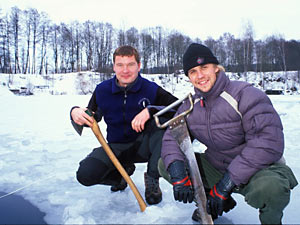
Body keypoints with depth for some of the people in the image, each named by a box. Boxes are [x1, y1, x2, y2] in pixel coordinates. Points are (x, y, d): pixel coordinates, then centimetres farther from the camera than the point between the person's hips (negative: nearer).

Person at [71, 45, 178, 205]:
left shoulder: (151, 89, -12)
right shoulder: (102, 90, -5)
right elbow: (91, 117, 6)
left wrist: (150, 111, -35)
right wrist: (76, 114, -19)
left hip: (143, 146, -2)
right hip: (116, 148, 2)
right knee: (85, 175, -20)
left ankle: (152, 178, -14)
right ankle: (124, 170, 12)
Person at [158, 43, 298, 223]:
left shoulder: (246, 95, -19)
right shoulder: (190, 106, 1)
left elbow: (268, 143, -28)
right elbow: (172, 137, -1)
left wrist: (226, 184, -29)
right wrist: (178, 175, -22)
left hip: (259, 168, -5)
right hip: (216, 166, 5)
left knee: (269, 186, -40)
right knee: (165, 165, -4)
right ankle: (212, 203, 14)